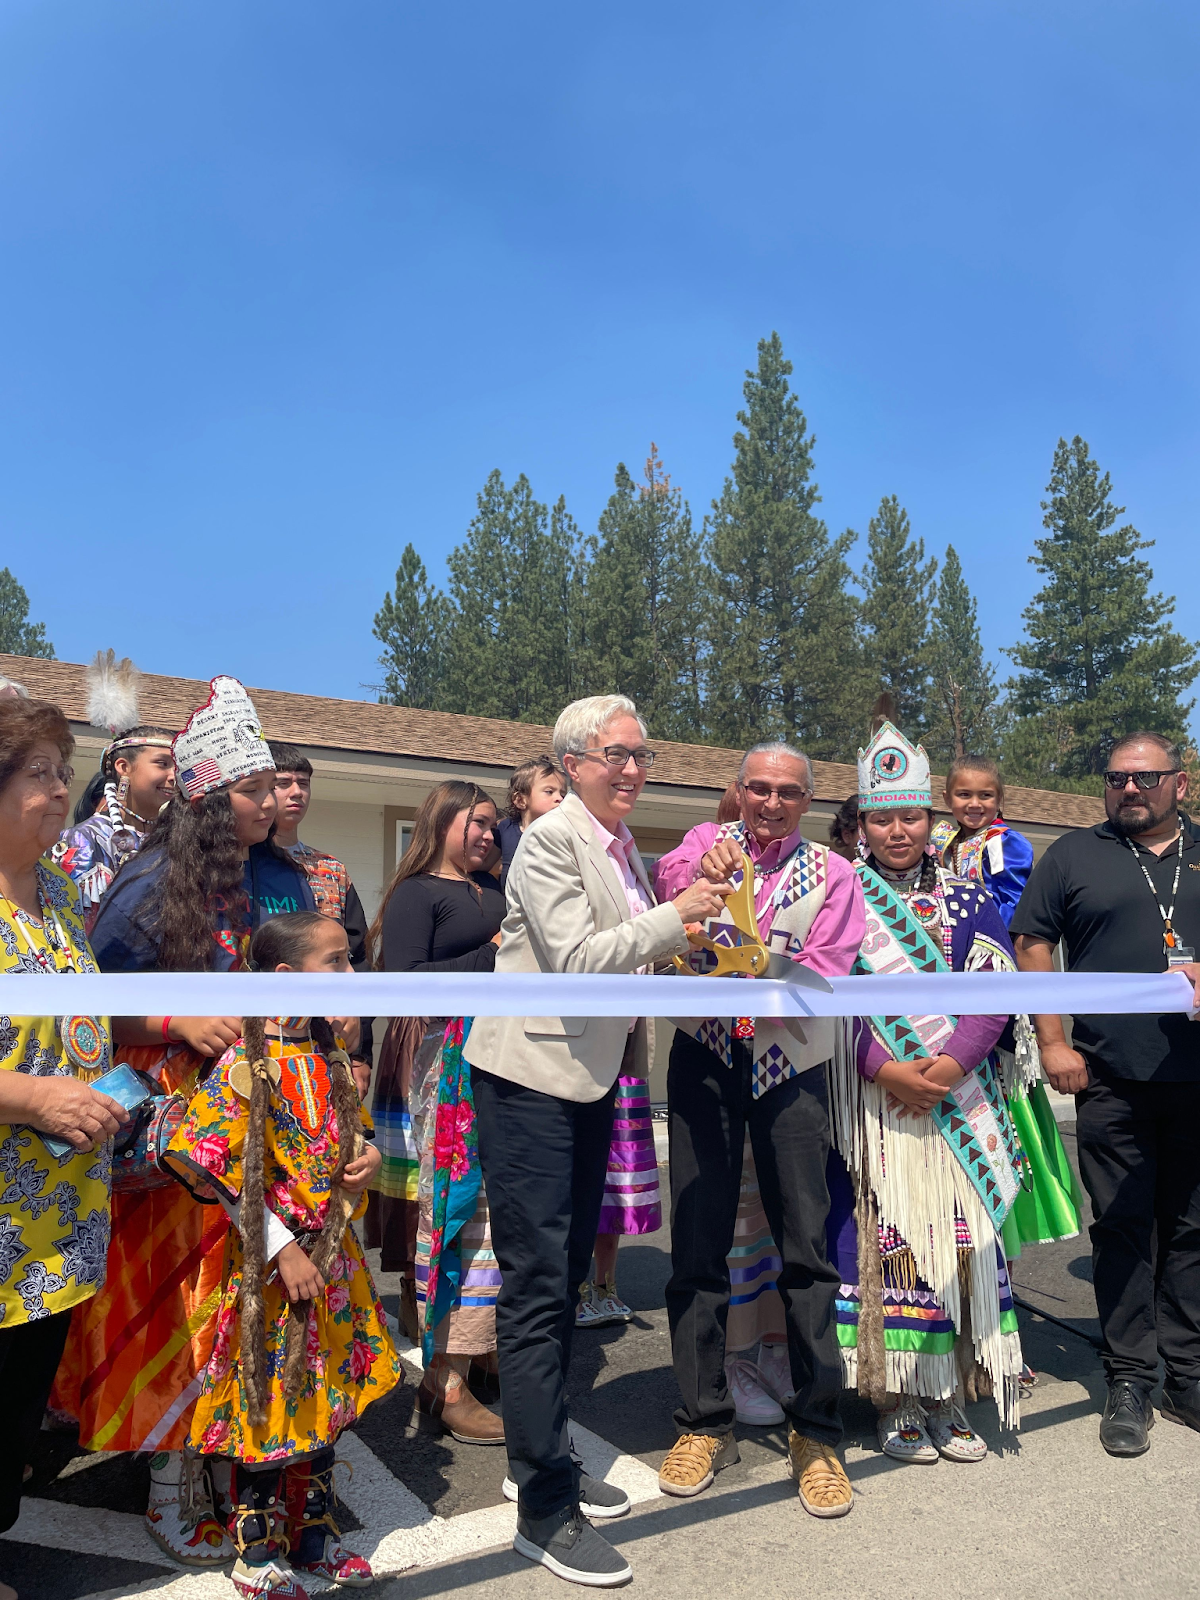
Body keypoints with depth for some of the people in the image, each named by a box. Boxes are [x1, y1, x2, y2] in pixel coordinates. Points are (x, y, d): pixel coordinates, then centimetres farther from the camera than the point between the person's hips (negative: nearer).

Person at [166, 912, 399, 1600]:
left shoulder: (331, 1054, 3)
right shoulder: (248, 1064, -20)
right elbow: (220, 1170, -20)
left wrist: (369, 1154, -6)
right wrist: (282, 1250, -18)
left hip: (333, 1256, 7)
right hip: (272, 1263, -7)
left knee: (326, 1402, 19)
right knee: (270, 1411, 8)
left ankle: (314, 1534, 38)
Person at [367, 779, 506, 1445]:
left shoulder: (496, 889, 18)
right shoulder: (416, 892, -2)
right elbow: (402, 979, -15)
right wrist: (494, 955, -13)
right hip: (451, 1059, -7)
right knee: (460, 1203, -6)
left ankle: (485, 1343, 24)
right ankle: (445, 1380, 4)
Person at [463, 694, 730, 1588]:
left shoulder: (625, 848, 10)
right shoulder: (551, 841, -14)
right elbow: (577, 960, -22)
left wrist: (683, 944, 2)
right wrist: (677, 916, -21)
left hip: (592, 1078, 9)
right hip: (532, 1077, -8)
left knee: (566, 1278, 17)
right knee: (537, 1285, -2)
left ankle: (544, 1460, 33)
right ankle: (546, 1510, 9)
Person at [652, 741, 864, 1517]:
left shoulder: (831, 874, 4)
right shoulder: (710, 842, 4)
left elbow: (825, 975, -7)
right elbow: (669, 878, -20)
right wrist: (702, 868, -42)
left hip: (791, 1065, 0)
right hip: (705, 1057, 0)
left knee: (806, 1243, 3)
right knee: (697, 1242, 6)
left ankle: (816, 1430, 19)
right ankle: (704, 1421, 21)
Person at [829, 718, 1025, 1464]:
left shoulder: (970, 900, 8)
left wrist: (949, 1065, -14)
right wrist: (885, 1068, -16)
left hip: (960, 1103, 3)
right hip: (873, 1099, -2)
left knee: (961, 1235, 6)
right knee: (883, 1233, 1)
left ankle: (950, 1397, 20)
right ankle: (896, 1397, 15)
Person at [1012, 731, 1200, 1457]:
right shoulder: (1075, 854, 6)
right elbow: (1033, 945, 4)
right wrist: (1054, 1043, -3)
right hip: (1111, 1077, -2)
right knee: (1123, 1227, 4)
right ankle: (1129, 1382, 15)